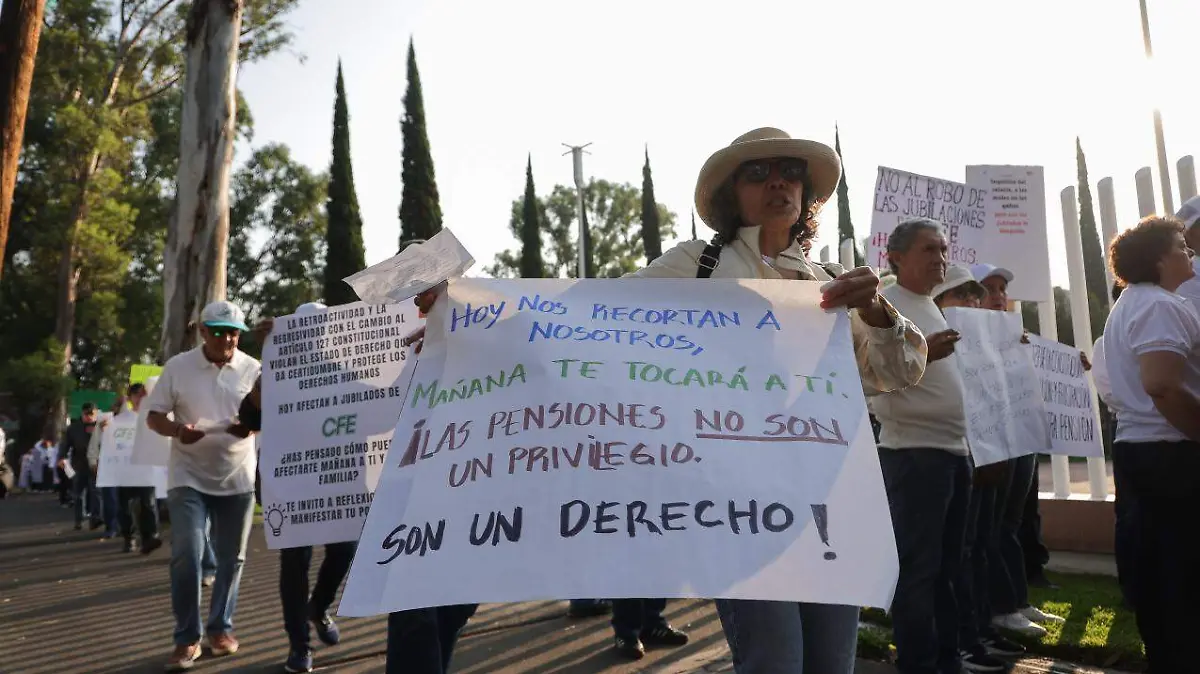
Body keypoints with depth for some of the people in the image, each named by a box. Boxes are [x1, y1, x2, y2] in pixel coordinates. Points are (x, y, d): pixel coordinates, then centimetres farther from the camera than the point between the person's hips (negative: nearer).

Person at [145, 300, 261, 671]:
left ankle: (220, 627, 26)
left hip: (237, 477, 2)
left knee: (231, 557, 9)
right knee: (186, 555, -9)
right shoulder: (178, 366, -4)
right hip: (188, 477, -2)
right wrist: (177, 431, -22)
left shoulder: (253, 369, -2)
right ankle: (187, 637, 6)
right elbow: (153, 416, 0)